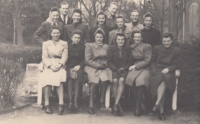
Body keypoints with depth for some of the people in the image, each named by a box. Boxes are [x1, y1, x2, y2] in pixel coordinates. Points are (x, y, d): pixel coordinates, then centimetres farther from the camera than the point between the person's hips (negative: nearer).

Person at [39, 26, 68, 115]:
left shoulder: (64, 44, 18)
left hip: (60, 66, 0)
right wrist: (50, 66, -11)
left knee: (59, 77, -33)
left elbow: (65, 56, 7)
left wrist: (60, 65, -13)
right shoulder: (46, 44, 18)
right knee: (47, 77, -32)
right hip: (48, 66, 0)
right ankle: (46, 104, -30)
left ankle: (61, 103, -39)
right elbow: (44, 57, 7)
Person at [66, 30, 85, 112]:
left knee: (77, 75, -33)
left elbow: (84, 60, 9)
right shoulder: (68, 46, 14)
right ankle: (70, 100, -36)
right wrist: (70, 68, -10)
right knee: (70, 76, -33)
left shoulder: (83, 47, 15)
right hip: (69, 67, 0)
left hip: (79, 67, 0)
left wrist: (79, 66, -10)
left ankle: (75, 101, -38)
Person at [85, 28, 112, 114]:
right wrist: (98, 65, -8)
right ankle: (91, 104, -31)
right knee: (94, 80, -33)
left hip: (103, 68, 2)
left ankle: (102, 101, -19)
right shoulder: (89, 46, 12)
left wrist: (103, 64, -8)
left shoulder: (106, 47, 21)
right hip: (92, 68, -2)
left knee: (104, 79, -32)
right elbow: (87, 60, 1)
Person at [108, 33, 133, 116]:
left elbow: (130, 61, 7)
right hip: (114, 69, 0)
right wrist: (116, 69, -11)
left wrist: (124, 68, -9)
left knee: (121, 80, -32)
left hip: (124, 69, 0)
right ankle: (118, 105, -25)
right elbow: (109, 62, 3)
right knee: (115, 81, -31)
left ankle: (116, 104, -34)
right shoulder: (111, 48, 7)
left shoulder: (128, 49, 9)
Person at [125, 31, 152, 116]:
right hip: (134, 68, 3)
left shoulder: (147, 47, 7)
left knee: (141, 80, -36)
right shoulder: (130, 47, 18)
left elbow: (147, 61, -1)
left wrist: (135, 66, -9)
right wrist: (132, 66, -3)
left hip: (144, 68, -2)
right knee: (131, 78, -33)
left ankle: (137, 106, -27)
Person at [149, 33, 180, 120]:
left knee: (164, 80, -38)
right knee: (161, 79, -35)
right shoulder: (157, 48, 13)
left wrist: (168, 69, -10)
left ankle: (157, 103, -41)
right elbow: (152, 61, 14)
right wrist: (154, 70, -4)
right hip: (157, 71, 0)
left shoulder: (176, 51, 12)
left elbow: (175, 65, 9)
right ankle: (161, 110, -38)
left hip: (168, 72, 0)